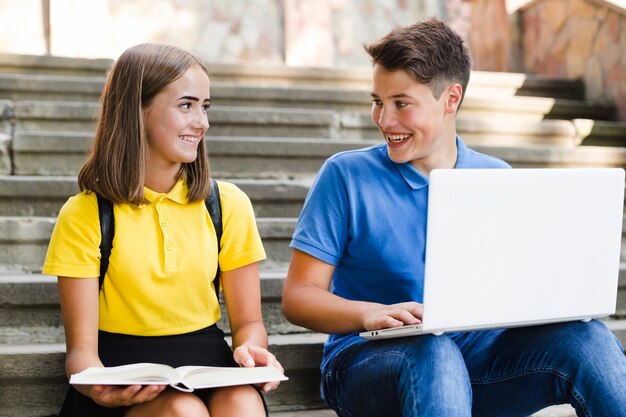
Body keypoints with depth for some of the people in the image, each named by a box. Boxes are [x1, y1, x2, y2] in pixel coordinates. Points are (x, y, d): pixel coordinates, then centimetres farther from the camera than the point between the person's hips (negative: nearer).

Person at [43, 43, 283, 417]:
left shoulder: (228, 204, 5)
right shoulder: (84, 215, -3)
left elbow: (248, 320, 9)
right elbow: (81, 347, -6)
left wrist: (250, 348, -16)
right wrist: (98, 386, -30)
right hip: (124, 384, -2)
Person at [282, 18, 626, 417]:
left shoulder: (497, 180, 10)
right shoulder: (346, 175, -1)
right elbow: (298, 295, -4)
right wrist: (369, 313, -25)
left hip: (477, 358, 4)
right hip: (369, 361, -3)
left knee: (587, 337, -23)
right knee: (435, 353, -39)